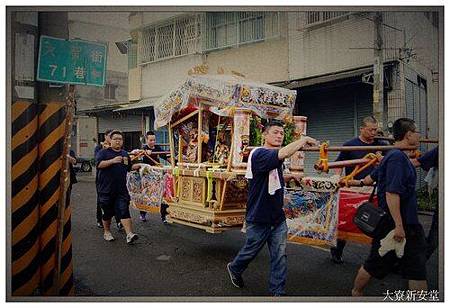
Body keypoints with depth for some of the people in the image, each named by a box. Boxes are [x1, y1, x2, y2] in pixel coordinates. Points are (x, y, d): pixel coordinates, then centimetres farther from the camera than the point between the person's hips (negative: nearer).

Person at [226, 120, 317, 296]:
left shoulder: (276, 156, 10)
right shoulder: (258, 154, -23)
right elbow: (283, 154, -35)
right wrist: (304, 139, -27)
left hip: (278, 217, 7)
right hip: (258, 219, -6)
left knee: (279, 256, 7)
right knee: (251, 251, 16)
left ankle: (278, 291, 20)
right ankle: (234, 268, 44)